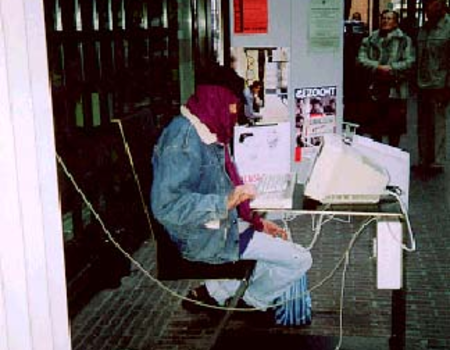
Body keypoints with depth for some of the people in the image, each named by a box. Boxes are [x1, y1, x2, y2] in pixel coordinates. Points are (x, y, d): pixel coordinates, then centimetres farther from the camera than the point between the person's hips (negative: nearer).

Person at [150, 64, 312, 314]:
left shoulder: (209, 133, 9)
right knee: (301, 260, -7)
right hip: (203, 238, -10)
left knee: (280, 237, 27)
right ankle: (215, 294, 5)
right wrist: (226, 202, -32)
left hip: (222, 223, 10)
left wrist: (255, 220, 10)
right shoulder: (183, 139, -22)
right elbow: (166, 205, -30)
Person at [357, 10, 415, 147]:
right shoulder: (370, 40, 11)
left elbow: (410, 62, -6)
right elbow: (361, 59, 0)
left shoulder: (405, 40, 3)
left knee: (395, 126, 3)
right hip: (375, 88, 2)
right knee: (375, 127, 10)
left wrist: (391, 68, -17)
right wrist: (378, 67, -13)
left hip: (396, 89, -2)